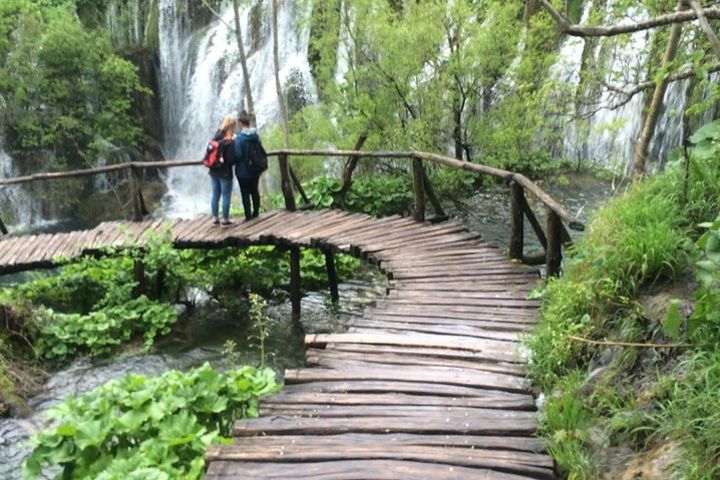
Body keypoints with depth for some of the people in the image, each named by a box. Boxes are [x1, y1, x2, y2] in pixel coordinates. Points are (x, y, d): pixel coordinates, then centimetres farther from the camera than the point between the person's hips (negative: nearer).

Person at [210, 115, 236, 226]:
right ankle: (225, 220, 10)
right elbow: (231, 160, -20)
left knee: (215, 194, 15)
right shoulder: (230, 142, -19)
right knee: (226, 196, 4)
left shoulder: (216, 137, 1)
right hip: (225, 172, -7)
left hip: (214, 171, 7)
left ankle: (215, 218, 23)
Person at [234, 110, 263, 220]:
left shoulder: (239, 138, -20)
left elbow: (238, 155, -21)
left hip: (243, 171, -5)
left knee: (245, 193, 5)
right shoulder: (256, 135, -2)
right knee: (254, 191, 19)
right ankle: (256, 212, 30)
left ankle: (248, 216, 10)